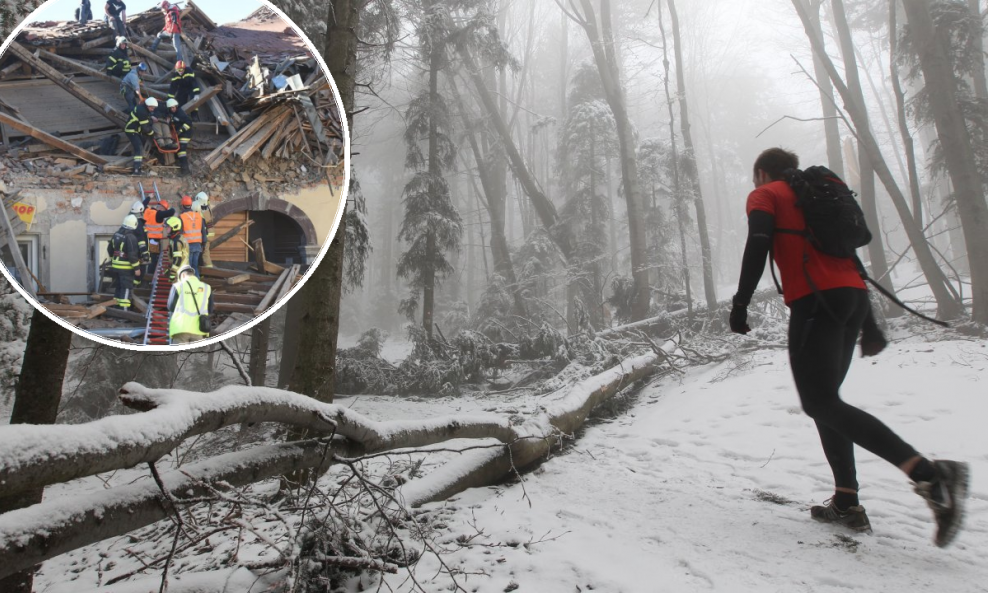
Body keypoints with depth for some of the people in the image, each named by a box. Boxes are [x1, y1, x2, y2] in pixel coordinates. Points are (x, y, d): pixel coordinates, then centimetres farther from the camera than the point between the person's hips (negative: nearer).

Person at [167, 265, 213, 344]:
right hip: (199, 329, 2)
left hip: (181, 328, -2)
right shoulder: (206, 287, 11)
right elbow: (210, 310, 12)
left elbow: (171, 307, 9)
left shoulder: (178, 286, 5)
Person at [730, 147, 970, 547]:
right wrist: (868, 324, 23)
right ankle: (847, 503, 8)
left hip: (814, 300, -8)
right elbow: (847, 253, 24)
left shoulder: (764, 195, 9)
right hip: (854, 297, 8)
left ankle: (928, 472, -27)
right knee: (825, 399, 13)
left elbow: (757, 246, -10)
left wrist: (740, 303, -9)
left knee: (821, 403, -12)